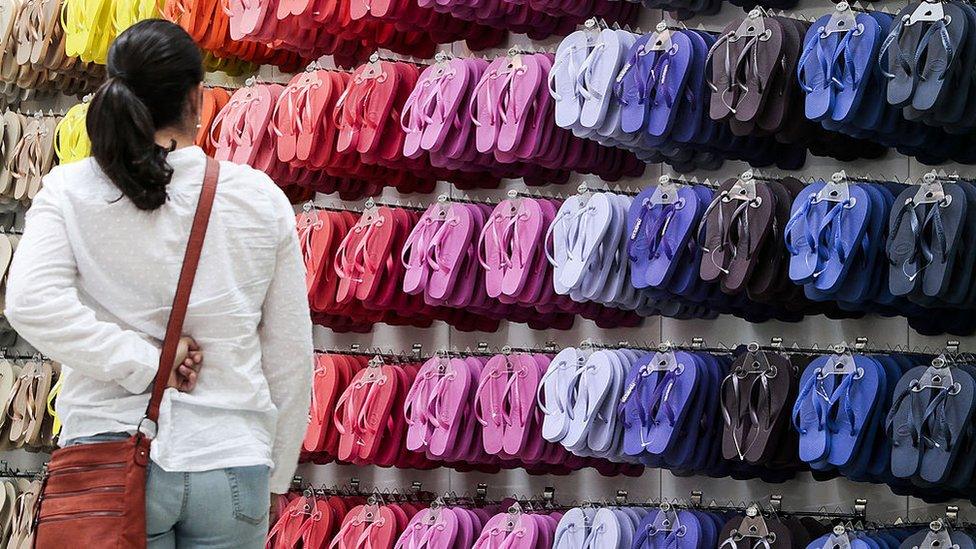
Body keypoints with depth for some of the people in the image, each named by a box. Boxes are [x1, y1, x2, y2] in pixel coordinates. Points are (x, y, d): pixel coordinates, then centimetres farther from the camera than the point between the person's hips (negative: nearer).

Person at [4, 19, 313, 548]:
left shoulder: (69, 191, -1)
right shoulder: (260, 198, 1)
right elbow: (290, 355, 5)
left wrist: (146, 362, -10)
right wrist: (276, 476, 15)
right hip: (231, 460, 1)